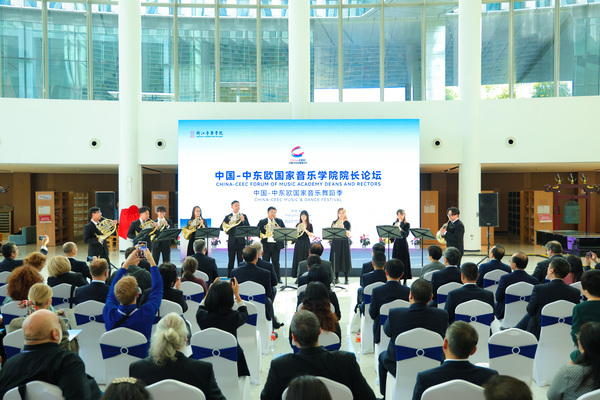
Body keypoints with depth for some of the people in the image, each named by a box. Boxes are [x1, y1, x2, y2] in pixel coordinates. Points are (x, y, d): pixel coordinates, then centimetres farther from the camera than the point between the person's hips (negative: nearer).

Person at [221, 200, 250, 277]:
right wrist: (228, 227, -16)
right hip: (231, 241, 0)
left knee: (240, 260, 1)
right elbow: (221, 227, 2)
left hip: (241, 241, 0)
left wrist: (243, 220, -19)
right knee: (231, 261, 2)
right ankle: (229, 277, 10)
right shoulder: (228, 217, 9)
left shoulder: (243, 216, 7)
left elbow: (248, 227, -3)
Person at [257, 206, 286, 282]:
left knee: (276, 262, 4)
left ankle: (278, 278, 11)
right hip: (266, 245, 0)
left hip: (276, 245, 1)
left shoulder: (279, 221, 11)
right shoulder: (262, 222, 7)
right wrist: (262, 235, -18)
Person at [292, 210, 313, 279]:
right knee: (298, 259, -1)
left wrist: (305, 230, -21)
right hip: (299, 243, 2)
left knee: (306, 260, -3)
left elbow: (311, 235, -8)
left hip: (306, 243, -2)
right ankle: (298, 276, 4)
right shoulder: (298, 225, 8)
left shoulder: (309, 225, 3)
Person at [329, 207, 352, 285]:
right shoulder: (334, 223, 11)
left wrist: (342, 227, -21)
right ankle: (336, 278, 13)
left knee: (345, 261, -3)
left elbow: (348, 234, -10)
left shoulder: (347, 223, 1)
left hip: (344, 243, -3)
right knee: (336, 260, 3)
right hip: (335, 243, 3)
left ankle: (346, 279, 4)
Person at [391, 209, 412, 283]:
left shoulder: (407, 224, -3)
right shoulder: (395, 223, 9)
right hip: (396, 244, 4)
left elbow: (406, 234, -17)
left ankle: (404, 280, 5)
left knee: (404, 262, -2)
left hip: (403, 244, -4)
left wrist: (399, 229, -30)